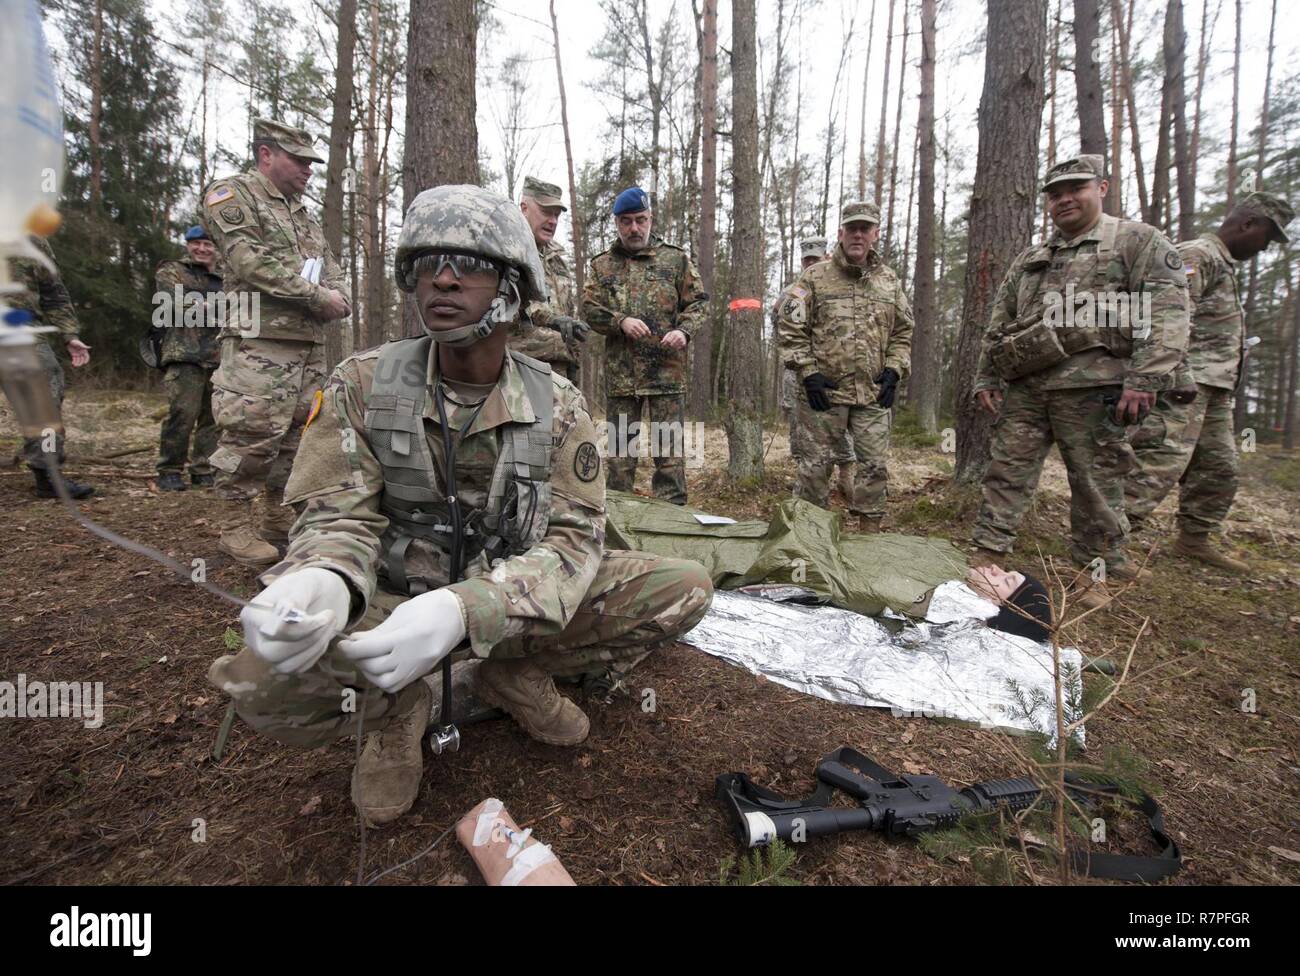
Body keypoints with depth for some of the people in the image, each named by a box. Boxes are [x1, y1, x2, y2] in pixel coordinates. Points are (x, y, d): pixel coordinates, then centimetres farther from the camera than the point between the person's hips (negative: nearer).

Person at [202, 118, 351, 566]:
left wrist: (336, 299, -1)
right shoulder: (232, 194, 1)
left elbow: (330, 266, 22)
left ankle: (278, 517, 21)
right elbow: (253, 261, -13)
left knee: (298, 431, 10)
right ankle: (235, 527, 3)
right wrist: (317, 296, -14)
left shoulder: (303, 212, 25)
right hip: (259, 343, -8)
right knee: (253, 432, -9)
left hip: (310, 343, 8)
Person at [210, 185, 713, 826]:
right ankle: (393, 709, 5)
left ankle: (515, 676, 6)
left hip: (517, 602, 2)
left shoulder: (557, 404, -9)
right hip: (394, 598, -1)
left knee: (686, 588, -15)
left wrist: (465, 608, -34)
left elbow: (574, 536, -16)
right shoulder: (364, 382, -9)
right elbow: (339, 515, -8)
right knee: (264, 681, -32)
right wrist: (322, 580, -35)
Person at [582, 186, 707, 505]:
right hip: (620, 371, 1)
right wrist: (621, 321, -12)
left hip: (667, 370, -1)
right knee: (620, 446, 9)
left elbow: (697, 301, 8)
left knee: (669, 448, 1)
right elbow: (589, 310, 5)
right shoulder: (602, 265, 11)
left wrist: (684, 329, -11)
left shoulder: (676, 258, 9)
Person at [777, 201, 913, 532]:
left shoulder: (890, 281, 12)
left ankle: (866, 529, 19)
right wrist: (808, 372, -10)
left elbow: (902, 333, 16)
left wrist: (893, 371, 2)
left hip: (874, 393, 4)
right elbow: (789, 329, -3)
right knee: (817, 463, 4)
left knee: (875, 465, 5)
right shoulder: (815, 277, 0)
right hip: (824, 390, -3)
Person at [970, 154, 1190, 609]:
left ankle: (1095, 570, 16)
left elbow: (1166, 314, -7)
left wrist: (1145, 379, -17)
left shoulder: (1139, 241, 4)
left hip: (1092, 388, -4)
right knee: (1006, 471, 3)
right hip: (1024, 388, 5)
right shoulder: (1028, 260, 21)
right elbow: (998, 325, 22)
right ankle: (986, 553, 10)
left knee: (1097, 482, 2)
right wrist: (986, 377, 14)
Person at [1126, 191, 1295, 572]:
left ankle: (1194, 538, 24)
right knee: (1161, 462, -18)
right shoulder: (1196, 255, -5)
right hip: (1187, 384, -11)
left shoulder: (1224, 264, 27)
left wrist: (1225, 385, 24)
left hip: (1216, 388, 11)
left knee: (1219, 468, 14)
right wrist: (1179, 376, -28)